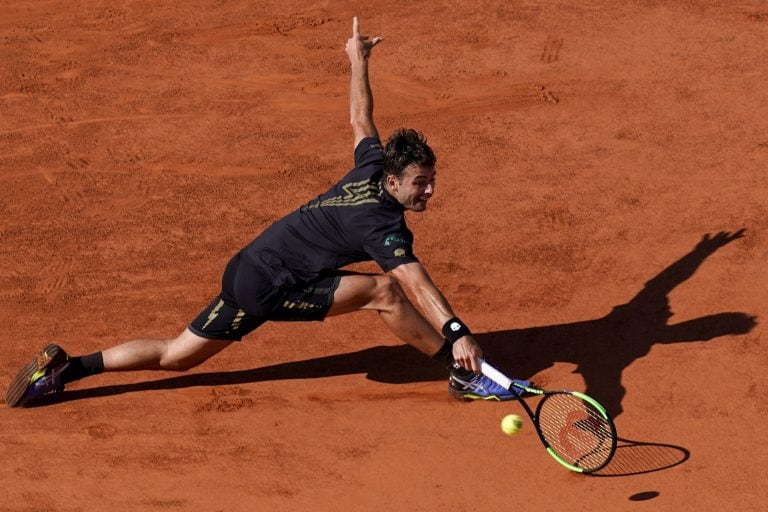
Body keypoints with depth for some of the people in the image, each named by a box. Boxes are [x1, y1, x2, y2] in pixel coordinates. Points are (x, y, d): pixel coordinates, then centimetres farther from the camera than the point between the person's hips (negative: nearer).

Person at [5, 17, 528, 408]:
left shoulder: (371, 168, 4)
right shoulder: (383, 221, -21)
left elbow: (361, 118, 21)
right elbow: (417, 282, -34)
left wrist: (358, 61, 37)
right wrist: (457, 332, -43)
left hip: (247, 271, 9)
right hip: (270, 287, -9)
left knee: (175, 356, 15)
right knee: (384, 291, -17)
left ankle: (64, 368, 13)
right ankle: (464, 374, -9)